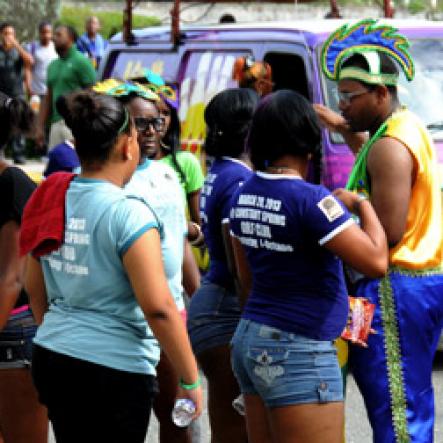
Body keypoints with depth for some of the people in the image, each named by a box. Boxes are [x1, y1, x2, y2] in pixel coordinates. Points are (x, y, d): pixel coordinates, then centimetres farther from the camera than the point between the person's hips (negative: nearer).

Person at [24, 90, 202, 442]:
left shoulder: (52, 200, 4)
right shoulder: (129, 214, -17)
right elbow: (158, 308, -20)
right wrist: (191, 380, -12)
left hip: (51, 359, 7)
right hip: (114, 368, -7)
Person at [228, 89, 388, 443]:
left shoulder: (245, 194, 7)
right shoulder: (310, 200, -17)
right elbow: (376, 263, -19)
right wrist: (362, 205, -4)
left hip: (249, 339, 9)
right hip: (297, 352, -8)